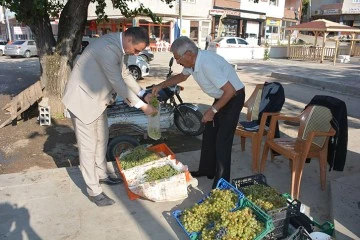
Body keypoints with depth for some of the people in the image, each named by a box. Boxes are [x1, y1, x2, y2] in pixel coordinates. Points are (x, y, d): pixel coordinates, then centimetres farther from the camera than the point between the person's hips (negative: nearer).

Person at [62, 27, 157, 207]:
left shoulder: (117, 44, 2)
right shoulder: (107, 48, -28)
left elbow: (124, 74, 12)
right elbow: (118, 83, -28)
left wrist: (143, 94, 6)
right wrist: (142, 106, -22)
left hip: (97, 98, 10)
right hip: (83, 99, -10)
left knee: (101, 140, 19)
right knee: (88, 146, 0)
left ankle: (101, 175, 37)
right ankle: (94, 191, 12)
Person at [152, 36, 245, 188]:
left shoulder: (207, 64, -33)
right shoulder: (193, 61, -5)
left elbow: (230, 90, -33)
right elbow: (182, 76, 17)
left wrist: (213, 110, -24)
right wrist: (161, 85, 6)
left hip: (233, 97, -9)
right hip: (221, 97, 10)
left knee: (222, 141, -10)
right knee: (209, 134, 15)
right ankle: (207, 170, 32)